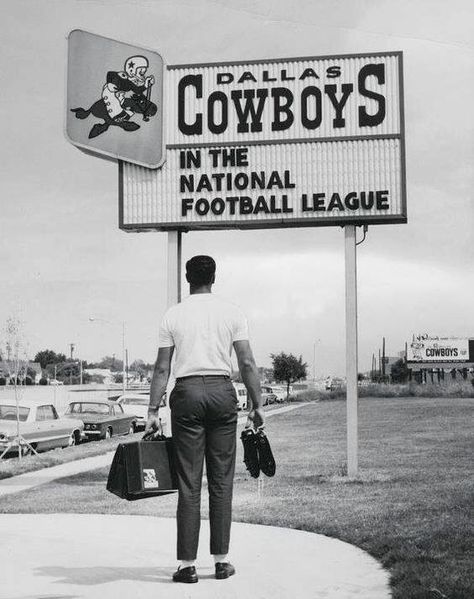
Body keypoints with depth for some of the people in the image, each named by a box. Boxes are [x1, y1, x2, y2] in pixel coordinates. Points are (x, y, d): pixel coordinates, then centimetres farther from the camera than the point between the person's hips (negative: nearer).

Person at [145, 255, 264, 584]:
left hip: (187, 394, -1)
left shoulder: (173, 315, 5)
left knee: (189, 482, 1)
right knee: (222, 481, 7)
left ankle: (188, 565, 3)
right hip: (222, 391, 1)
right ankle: (222, 560, 11)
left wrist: (153, 411, 4)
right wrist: (257, 405, 5)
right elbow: (247, 364, 0)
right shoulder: (232, 312, 5)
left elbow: (162, 369, 2)